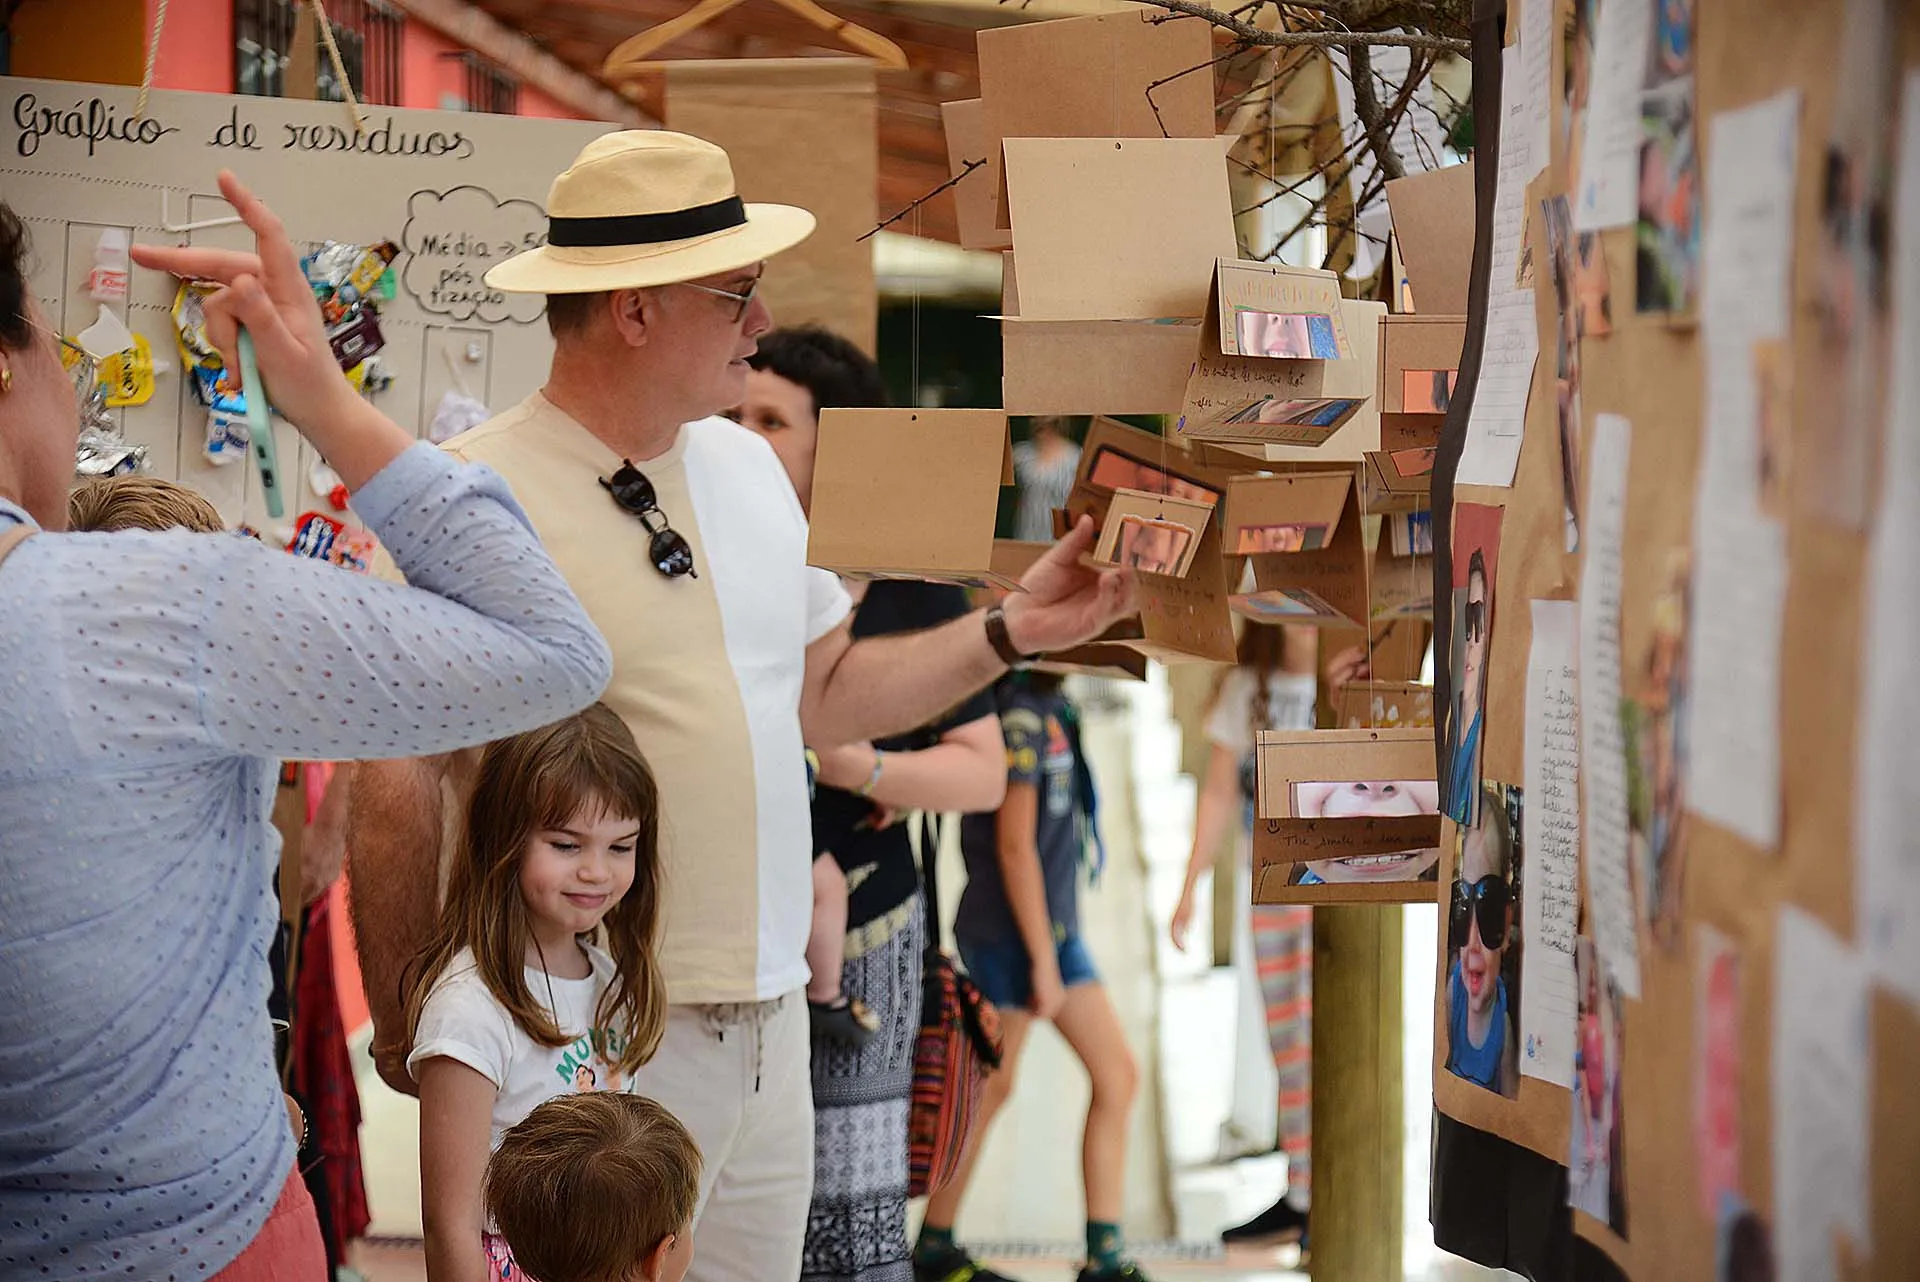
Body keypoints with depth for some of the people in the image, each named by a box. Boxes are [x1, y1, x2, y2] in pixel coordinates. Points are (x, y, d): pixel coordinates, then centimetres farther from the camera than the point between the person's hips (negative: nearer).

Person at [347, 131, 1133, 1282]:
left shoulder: (747, 466, 11)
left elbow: (820, 693, 19)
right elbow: (397, 787, -12)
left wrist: (1011, 632, 11)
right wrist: (406, 1033, -10)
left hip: (768, 1019, 7)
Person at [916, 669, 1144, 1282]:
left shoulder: (1049, 709, 10)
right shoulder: (1021, 716, -17)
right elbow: (1014, 846, -19)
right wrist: (1043, 960, -17)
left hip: (1056, 929, 9)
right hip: (1008, 933, -9)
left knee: (1118, 1075, 3)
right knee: (991, 1089, 1)